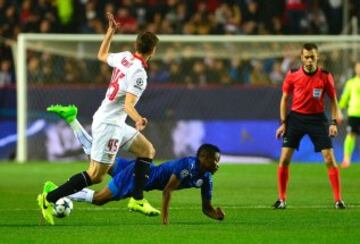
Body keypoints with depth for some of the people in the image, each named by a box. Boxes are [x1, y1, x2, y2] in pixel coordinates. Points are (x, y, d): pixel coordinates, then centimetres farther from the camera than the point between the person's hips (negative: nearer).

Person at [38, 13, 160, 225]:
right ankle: (50, 198, -6)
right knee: (96, 175, -9)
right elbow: (128, 105, -28)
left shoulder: (124, 57, 4)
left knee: (147, 150, 14)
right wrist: (138, 120, -44)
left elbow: (102, 55, 25)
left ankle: (137, 200, 14)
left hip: (115, 123, 10)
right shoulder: (139, 74, -20)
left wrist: (111, 31, 30)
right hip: (109, 124, -10)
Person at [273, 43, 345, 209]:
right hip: (296, 117, 1)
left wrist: (334, 122, -8)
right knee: (284, 159, -5)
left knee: (330, 159, -7)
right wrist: (283, 122, -1)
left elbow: (333, 100, 2)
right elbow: (285, 98, 5)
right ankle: (281, 199, 7)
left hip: (317, 119, -1)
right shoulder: (292, 75, -6)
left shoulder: (325, 76, -8)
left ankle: (338, 200, 0)